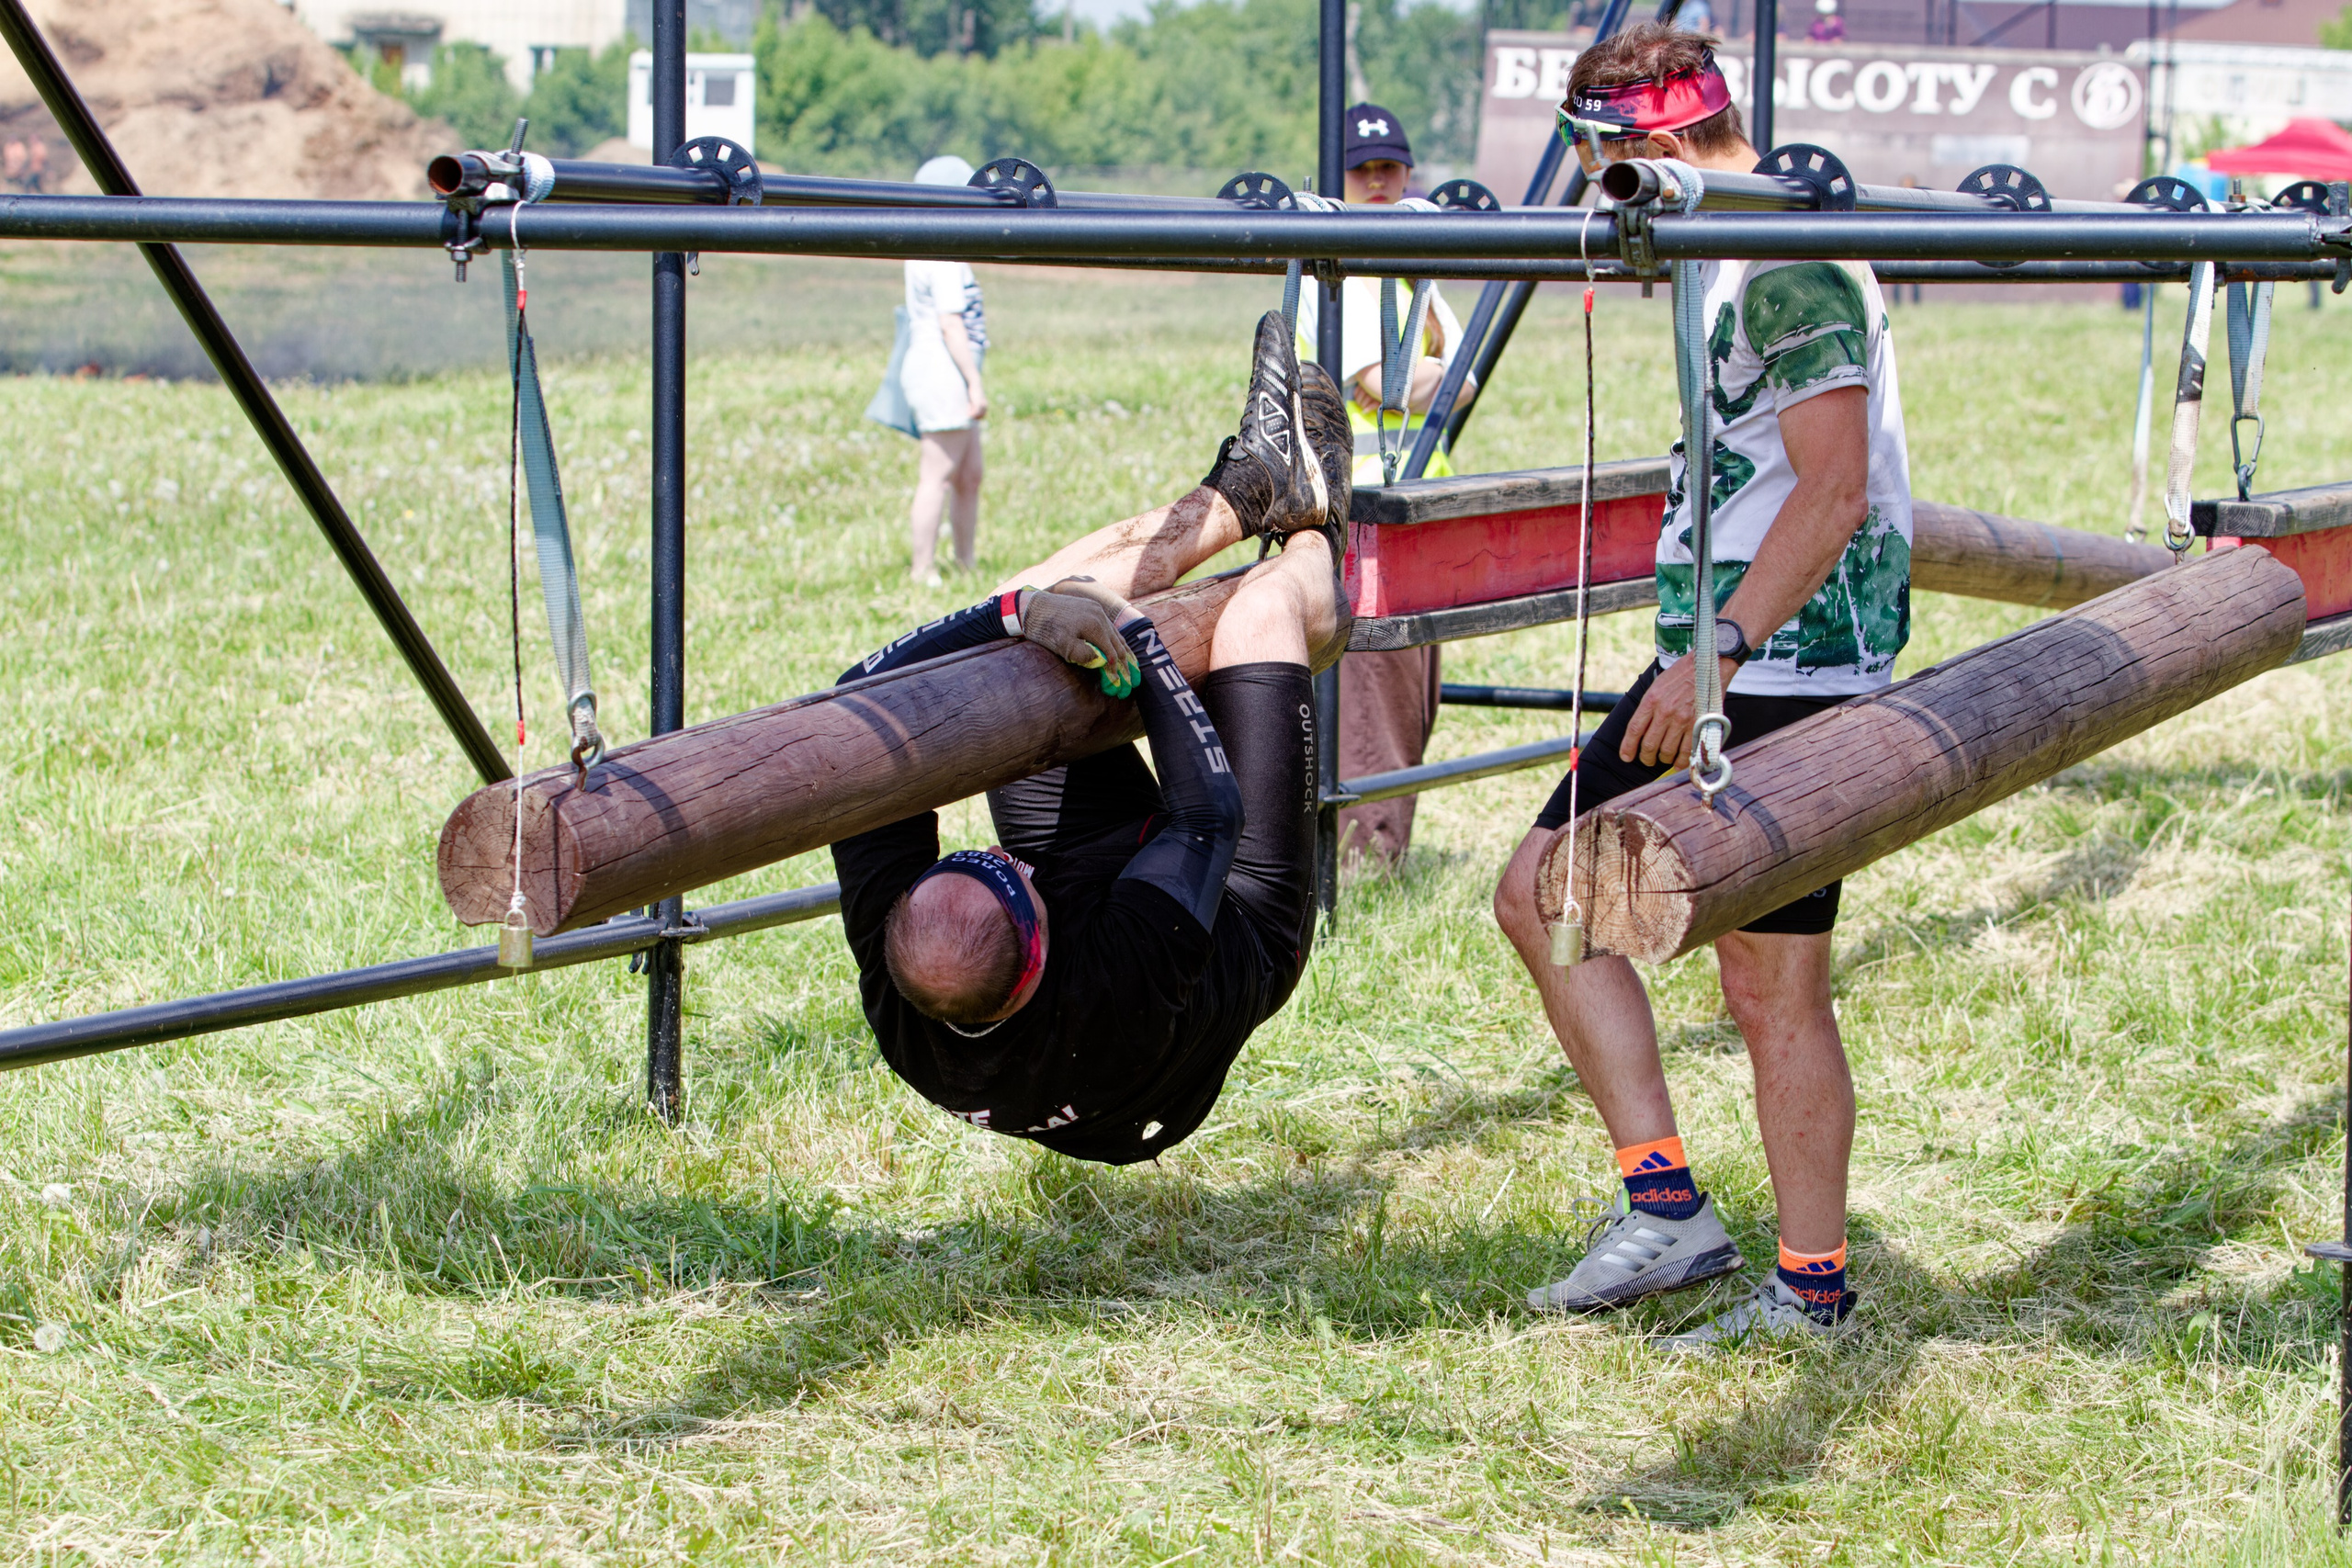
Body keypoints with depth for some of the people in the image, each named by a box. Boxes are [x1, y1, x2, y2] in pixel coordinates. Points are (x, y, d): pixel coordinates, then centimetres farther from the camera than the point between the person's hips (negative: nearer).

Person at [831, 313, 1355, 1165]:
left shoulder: (895, 989, -41)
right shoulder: (1118, 989, -52)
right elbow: (1212, 812, -36)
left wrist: (1019, 612, -46)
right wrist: (1130, 628, -28)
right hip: (1247, 914, -4)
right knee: (1262, 612, -6)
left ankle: (1251, 485, 29)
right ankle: (1319, 536, 38)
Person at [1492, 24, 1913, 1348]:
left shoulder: (1796, 269, -16)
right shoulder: (1732, 264, 15)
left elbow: (1832, 499, -22)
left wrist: (1716, 653, -24)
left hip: (1791, 678, -11)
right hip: (1718, 670, 11)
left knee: (1772, 985, -5)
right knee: (1541, 892, 9)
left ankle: (1815, 1292, 5)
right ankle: (1666, 1203, 8)